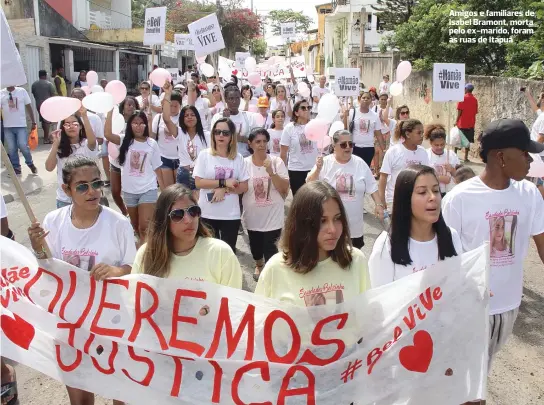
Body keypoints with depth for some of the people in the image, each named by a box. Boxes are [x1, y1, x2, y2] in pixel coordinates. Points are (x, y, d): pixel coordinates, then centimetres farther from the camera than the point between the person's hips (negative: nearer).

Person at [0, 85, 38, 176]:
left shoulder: (22, 91, 1)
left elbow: (29, 107, 5)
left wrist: (33, 122, 5)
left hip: (21, 125, -1)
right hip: (7, 126, 2)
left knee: (23, 146, -8)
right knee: (11, 149, 4)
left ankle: (30, 163, 17)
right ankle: (16, 168, 18)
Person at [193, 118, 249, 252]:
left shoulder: (238, 158, 2)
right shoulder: (204, 155, -3)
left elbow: (244, 187, 0)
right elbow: (198, 182, -9)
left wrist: (224, 189, -15)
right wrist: (224, 182, -15)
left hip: (231, 215, 1)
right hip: (208, 213, -1)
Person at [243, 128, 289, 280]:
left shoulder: (276, 161, -7)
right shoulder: (244, 163, -4)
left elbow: (285, 188, -13)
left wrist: (271, 172, -24)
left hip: (273, 215, -2)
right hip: (253, 215, 3)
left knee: (269, 247, -8)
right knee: (255, 244, 20)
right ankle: (259, 265, 51)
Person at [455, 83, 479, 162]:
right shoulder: (475, 99, 4)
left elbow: (459, 111, -11)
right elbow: (475, 112, 7)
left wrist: (456, 121, -4)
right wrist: (472, 121, 16)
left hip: (462, 123, -3)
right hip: (470, 124, 3)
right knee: (468, 141, 5)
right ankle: (466, 157, 4)